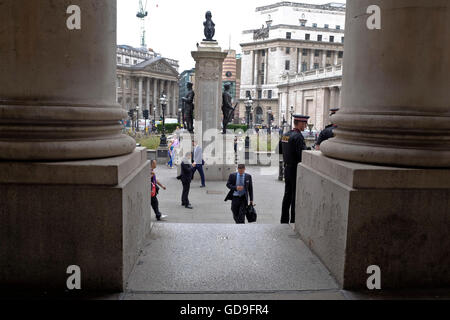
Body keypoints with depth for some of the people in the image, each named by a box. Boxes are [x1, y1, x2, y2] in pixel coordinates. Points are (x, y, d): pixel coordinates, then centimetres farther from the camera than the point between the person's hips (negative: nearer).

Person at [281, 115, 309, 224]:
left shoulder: (286, 135, 10)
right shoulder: (298, 136, -18)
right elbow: (302, 155, -21)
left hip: (287, 169, 9)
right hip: (296, 170, -9)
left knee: (287, 195, 15)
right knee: (296, 196, -1)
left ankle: (284, 220, 22)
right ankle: (294, 221, 6)